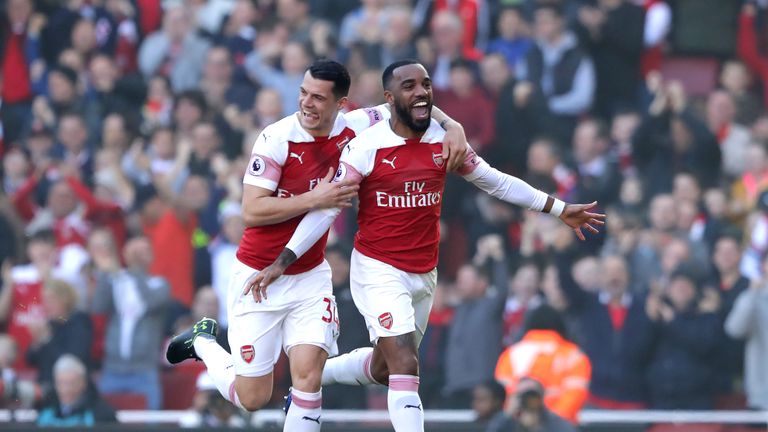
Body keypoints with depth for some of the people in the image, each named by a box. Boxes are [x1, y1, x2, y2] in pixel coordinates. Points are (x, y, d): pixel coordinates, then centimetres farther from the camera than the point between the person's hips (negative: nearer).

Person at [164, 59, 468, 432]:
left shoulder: (353, 128, -7)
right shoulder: (277, 138, -19)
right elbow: (252, 211, -23)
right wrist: (315, 199, -29)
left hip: (310, 277, 3)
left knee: (308, 374, -17)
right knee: (253, 398, 5)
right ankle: (202, 342, 34)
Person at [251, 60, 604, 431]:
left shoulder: (445, 141, 0)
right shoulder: (367, 146, -14)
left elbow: (497, 182, 12)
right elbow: (328, 207, -11)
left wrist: (560, 209, 13)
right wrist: (282, 261, -17)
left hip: (424, 275, 6)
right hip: (379, 271, -6)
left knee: (383, 369, 18)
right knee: (406, 366, -18)